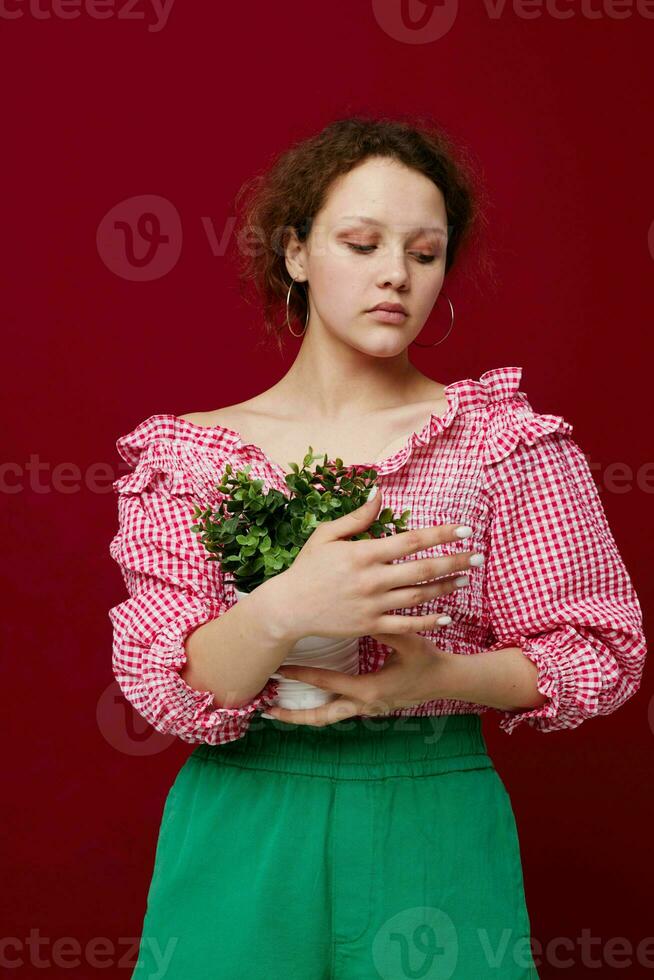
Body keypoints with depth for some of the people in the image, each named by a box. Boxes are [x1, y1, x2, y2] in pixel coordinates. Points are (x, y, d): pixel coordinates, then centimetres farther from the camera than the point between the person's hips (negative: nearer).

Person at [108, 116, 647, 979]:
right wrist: (284, 610, -28)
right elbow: (163, 687, -8)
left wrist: (436, 676, -18)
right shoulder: (190, 452, 1)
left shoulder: (501, 436, 0)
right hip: (241, 831, 0)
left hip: (433, 821, 0)